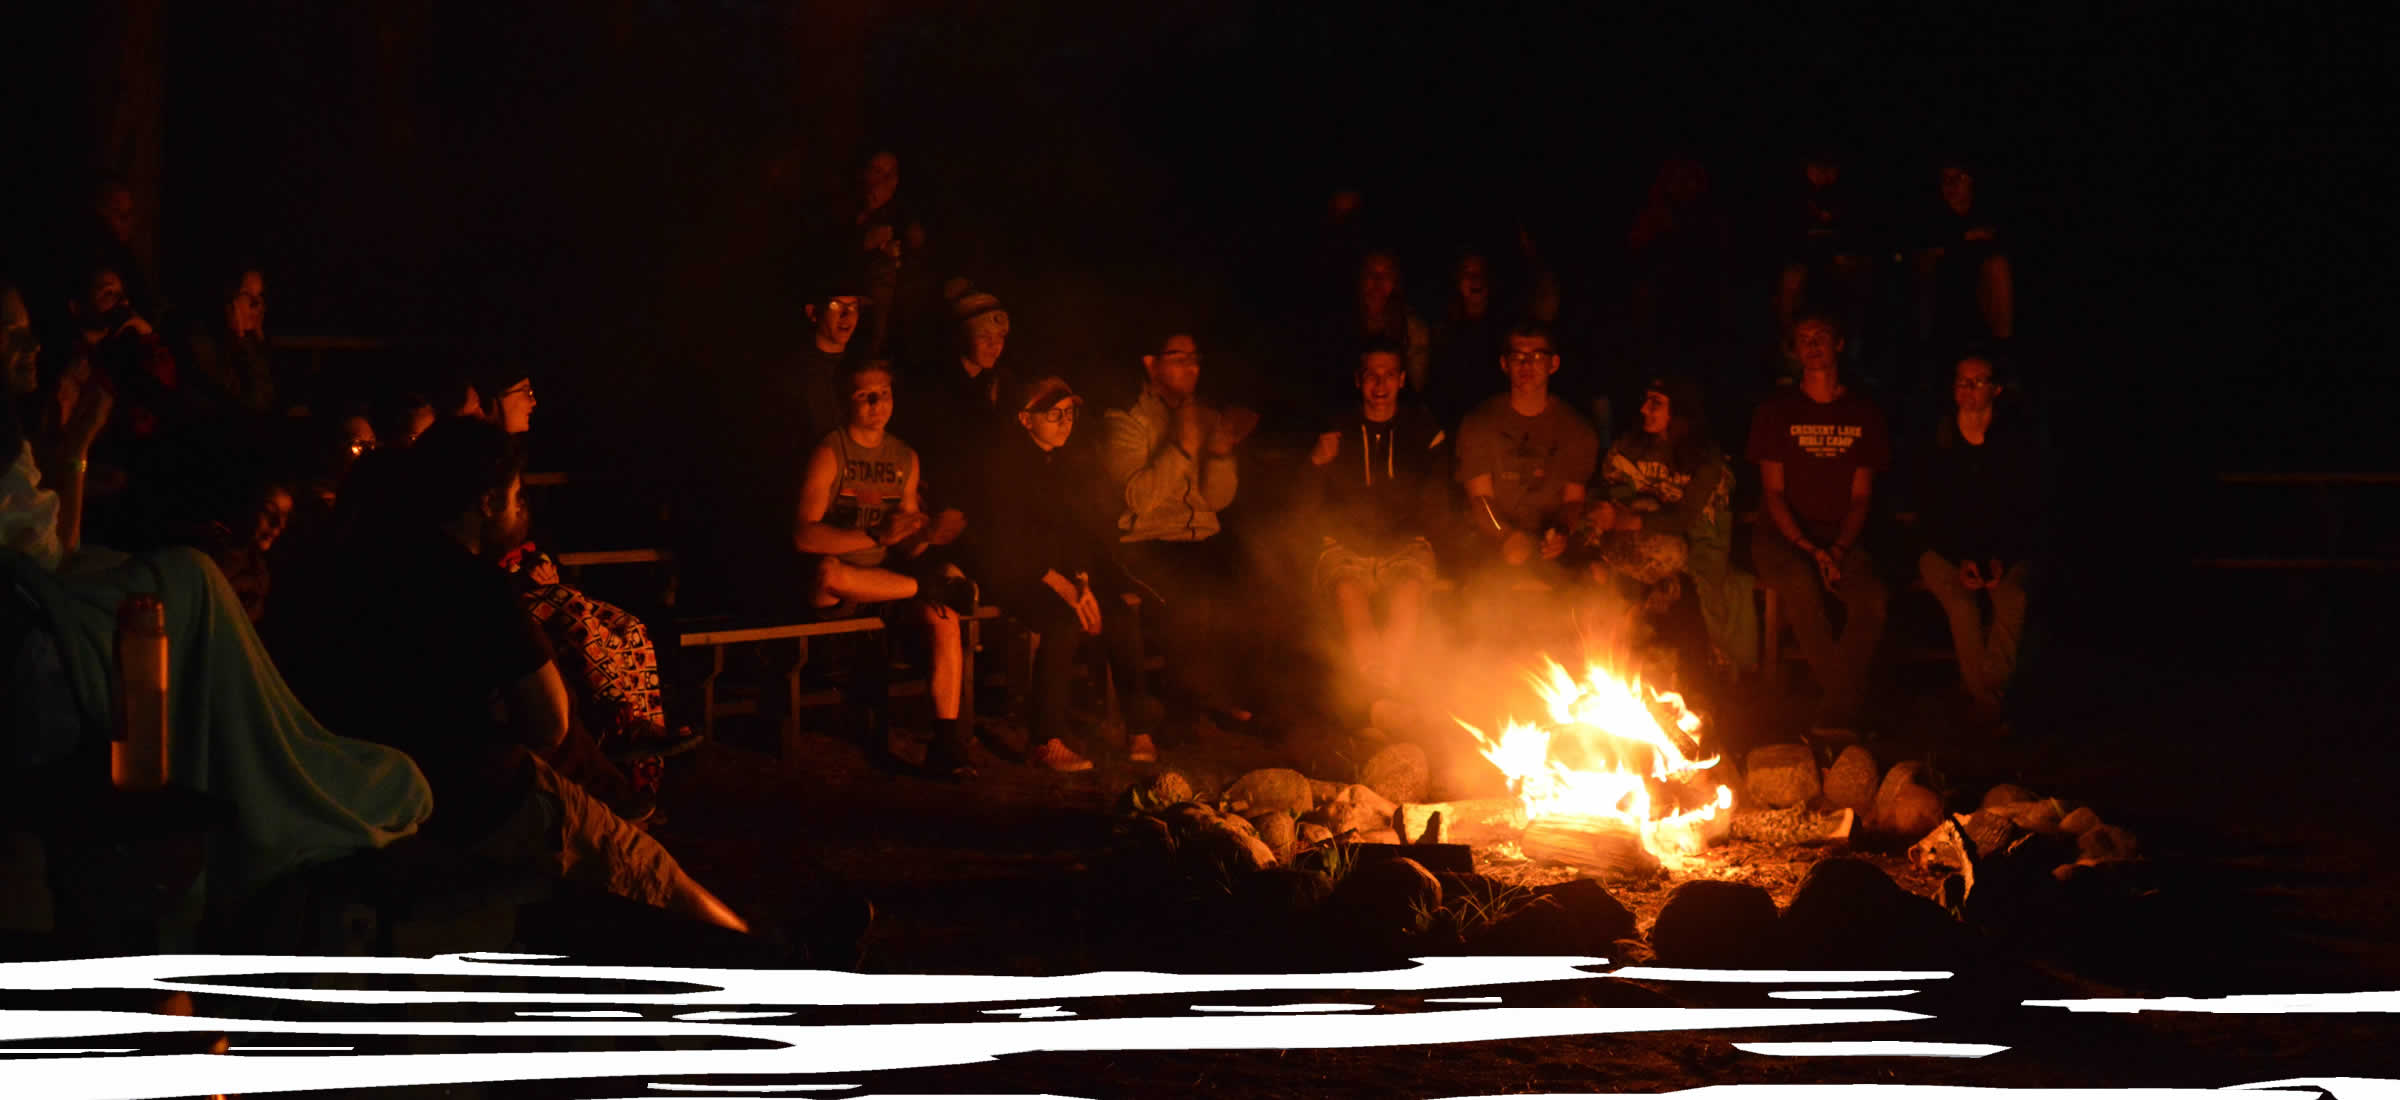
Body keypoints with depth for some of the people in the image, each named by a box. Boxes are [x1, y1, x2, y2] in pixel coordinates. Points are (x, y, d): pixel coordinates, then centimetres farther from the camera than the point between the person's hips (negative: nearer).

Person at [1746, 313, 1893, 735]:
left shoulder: (1864, 414, 10)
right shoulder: (1777, 412, 5)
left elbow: (1860, 497, 7)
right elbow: (1773, 493, 0)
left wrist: (1838, 551, -11)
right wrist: (1808, 549, -15)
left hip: (1839, 537, 2)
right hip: (1782, 535, -1)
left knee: (1873, 598, -30)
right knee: (1801, 583, -36)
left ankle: (1835, 717, -27)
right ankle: (1847, 699, -26)